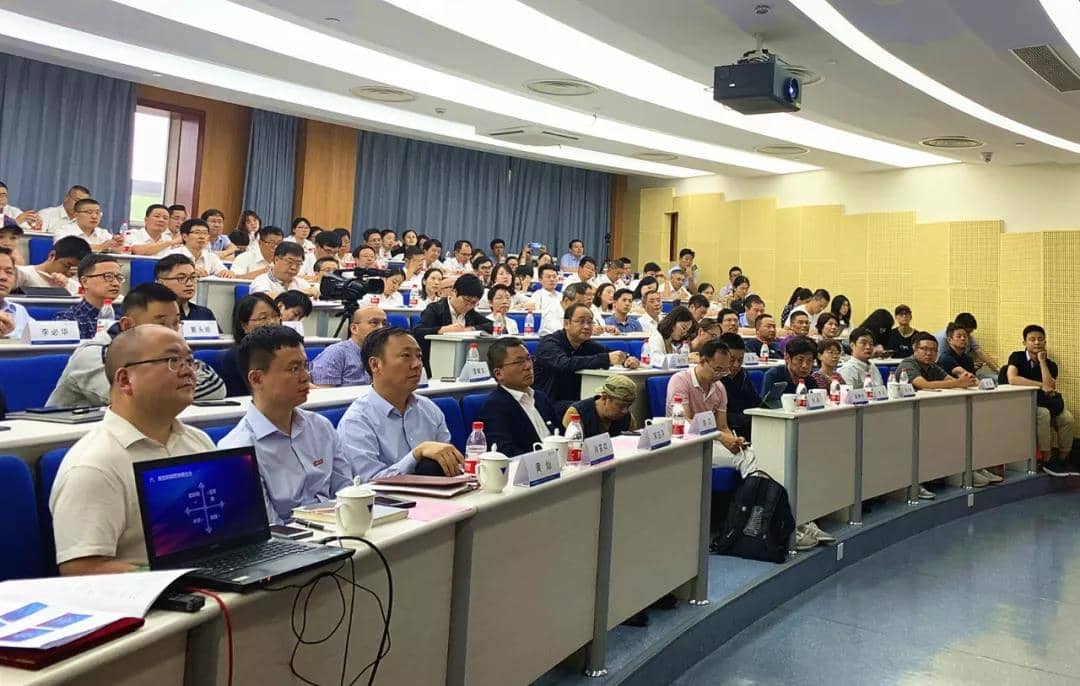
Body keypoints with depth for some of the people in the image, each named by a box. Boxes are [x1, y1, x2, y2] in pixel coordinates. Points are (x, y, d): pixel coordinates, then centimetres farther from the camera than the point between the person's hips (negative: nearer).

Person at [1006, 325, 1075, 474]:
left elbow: (1051, 388, -15)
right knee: (1044, 414, -33)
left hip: (1045, 403, 4)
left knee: (1067, 417, -21)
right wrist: (1041, 385, -22)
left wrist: (1042, 361, -14)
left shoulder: (1051, 365, 4)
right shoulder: (1017, 357, -6)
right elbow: (1012, 379, -26)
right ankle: (1047, 461, -24)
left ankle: (1064, 459, -4)